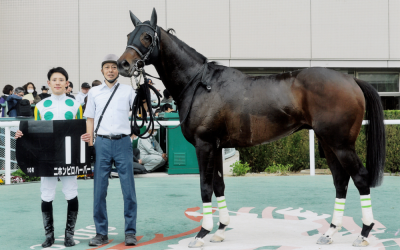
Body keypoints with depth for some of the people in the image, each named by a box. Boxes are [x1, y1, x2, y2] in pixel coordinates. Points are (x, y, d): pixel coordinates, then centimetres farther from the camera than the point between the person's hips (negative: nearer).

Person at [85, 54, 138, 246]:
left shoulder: (128, 91, 8)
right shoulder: (94, 92, 11)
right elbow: (90, 120, 11)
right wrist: (90, 144, 4)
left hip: (122, 143, -1)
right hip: (102, 143, 1)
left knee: (128, 189, -1)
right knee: (99, 190, 2)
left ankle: (130, 232, 7)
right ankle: (101, 233, 12)